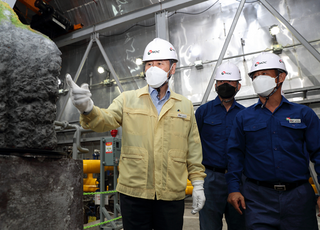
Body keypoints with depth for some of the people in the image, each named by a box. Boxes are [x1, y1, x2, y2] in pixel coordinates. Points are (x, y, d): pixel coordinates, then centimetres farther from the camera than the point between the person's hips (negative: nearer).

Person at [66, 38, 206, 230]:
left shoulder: (185, 106, 7)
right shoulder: (128, 99, 4)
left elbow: (194, 149, 8)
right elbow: (106, 120, -12)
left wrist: (198, 184, 5)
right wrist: (88, 108, -33)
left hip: (171, 195, 1)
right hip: (133, 192, 0)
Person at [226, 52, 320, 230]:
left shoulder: (304, 113, 5)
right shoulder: (243, 117, 5)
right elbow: (235, 154, 5)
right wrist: (233, 188, -3)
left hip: (298, 195, 1)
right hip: (258, 197, 0)